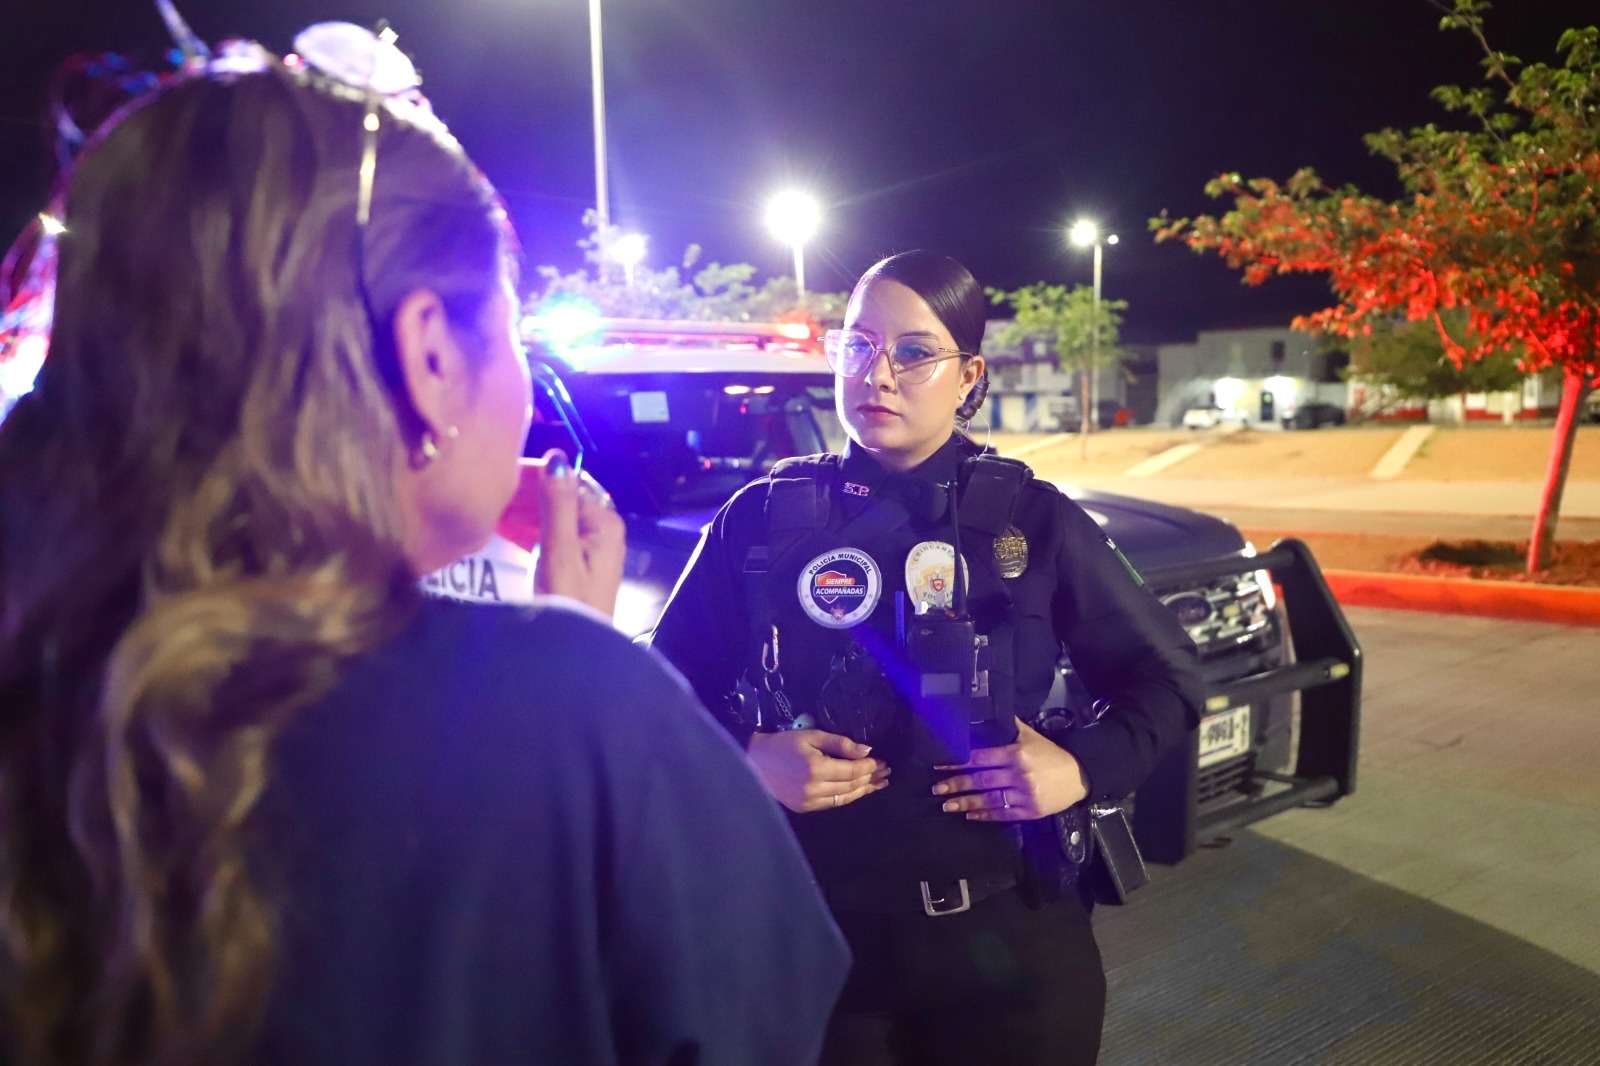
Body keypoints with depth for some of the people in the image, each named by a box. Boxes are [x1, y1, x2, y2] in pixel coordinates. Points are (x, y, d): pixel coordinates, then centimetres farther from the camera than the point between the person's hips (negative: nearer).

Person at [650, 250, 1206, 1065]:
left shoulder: (1032, 521, -3)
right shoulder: (766, 516, -2)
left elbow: (1164, 675, 5)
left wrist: (1085, 768, -11)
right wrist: (746, 758, -15)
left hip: (1003, 932, 0)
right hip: (813, 929, 0)